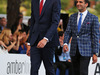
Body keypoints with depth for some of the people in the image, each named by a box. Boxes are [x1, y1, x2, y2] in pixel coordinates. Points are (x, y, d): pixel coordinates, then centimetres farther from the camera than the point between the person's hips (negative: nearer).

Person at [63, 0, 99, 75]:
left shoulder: (93, 18, -1)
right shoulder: (72, 17, 12)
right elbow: (68, 32, 8)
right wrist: (65, 43, -13)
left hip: (85, 50, -5)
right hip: (74, 50, 5)